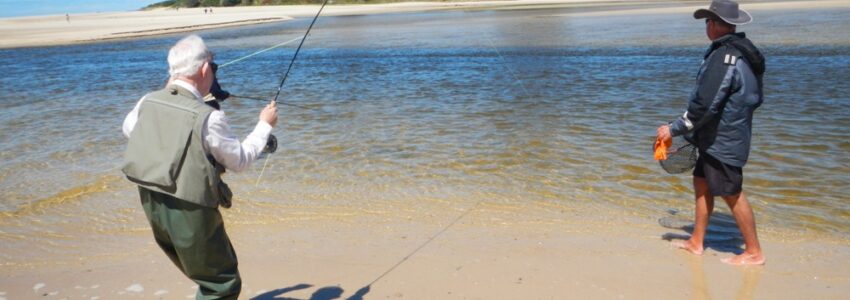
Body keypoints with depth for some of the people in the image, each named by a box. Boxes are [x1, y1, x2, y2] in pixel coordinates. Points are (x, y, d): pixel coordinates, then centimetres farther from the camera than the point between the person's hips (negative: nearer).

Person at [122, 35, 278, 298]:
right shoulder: (208, 118, -22)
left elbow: (128, 129, 21)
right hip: (189, 214, -7)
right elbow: (240, 161, -7)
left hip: (153, 207, 8)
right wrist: (265, 125, 6)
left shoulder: (148, 102, -3)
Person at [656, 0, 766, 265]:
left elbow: (704, 105, -26)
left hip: (723, 142, -10)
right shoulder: (742, 52, 8)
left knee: (733, 195, 1)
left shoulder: (723, 58, -23)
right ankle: (696, 242, 26)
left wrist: (674, 129, -15)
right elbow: (753, 99, 17)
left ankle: (754, 252, 15)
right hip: (718, 139, 10)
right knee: (701, 184, 16)